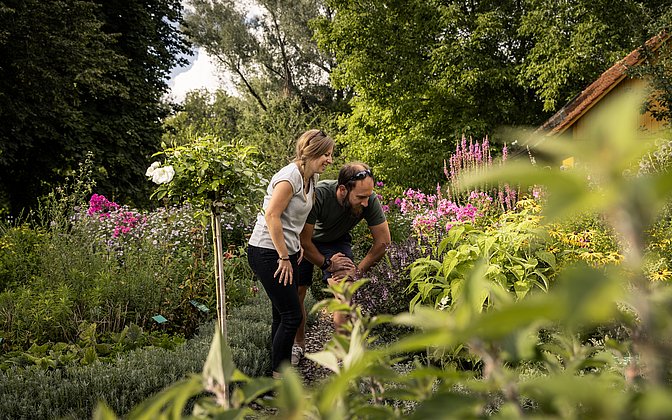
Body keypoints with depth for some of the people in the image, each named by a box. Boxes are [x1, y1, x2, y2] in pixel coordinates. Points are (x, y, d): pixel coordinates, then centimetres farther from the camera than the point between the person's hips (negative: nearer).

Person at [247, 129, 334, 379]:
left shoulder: (311, 179, 11)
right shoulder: (290, 177, -18)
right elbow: (271, 215, -22)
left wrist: (298, 246, 10)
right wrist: (284, 257, -18)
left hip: (286, 251, 9)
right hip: (267, 253, -9)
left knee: (283, 315, 12)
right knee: (291, 316, -8)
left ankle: (280, 374, 21)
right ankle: (279, 377, 3)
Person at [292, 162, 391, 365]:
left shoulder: (371, 201, -30)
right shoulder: (318, 195, -40)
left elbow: (383, 241, -16)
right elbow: (303, 241, -27)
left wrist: (358, 270, -17)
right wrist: (327, 264, -16)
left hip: (337, 241, 1)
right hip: (305, 240, -1)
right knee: (296, 294, 1)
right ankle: (299, 344, 25)